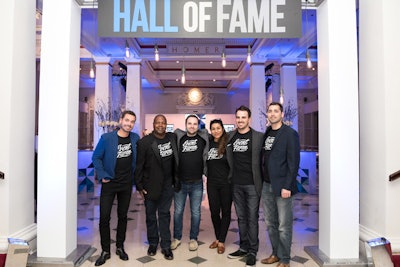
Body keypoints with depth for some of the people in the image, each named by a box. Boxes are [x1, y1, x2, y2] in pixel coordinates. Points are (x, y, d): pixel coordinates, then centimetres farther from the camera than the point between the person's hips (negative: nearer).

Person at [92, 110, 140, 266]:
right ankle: (105, 251, 18)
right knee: (104, 217, 1)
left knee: (123, 216, 14)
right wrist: (103, 176, -11)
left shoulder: (135, 138, -1)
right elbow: (96, 157, -6)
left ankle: (120, 247, 30)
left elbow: (138, 157, 14)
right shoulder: (106, 138, -10)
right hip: (109, 183, -2)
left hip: (127, 184, 2)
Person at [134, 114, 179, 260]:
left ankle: (166, 245, 20)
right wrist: (139, 186, -7)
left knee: (164, 214, 11)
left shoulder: (172, 138, 1)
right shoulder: (144, 142, -11)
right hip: (150, 185, -2)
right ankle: (153, 243, 29)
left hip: (167, 184, 3)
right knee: (151, 215, 12)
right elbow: (139, 165, -8)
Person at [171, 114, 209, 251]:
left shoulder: (203, 137, 0)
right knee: (178, 211, 11)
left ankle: (193, 238, 27)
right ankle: (177, 237, 28)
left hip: (197, 183, 0)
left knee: (195, 212, 10)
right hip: (180, 182, 1)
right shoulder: (179, 137, 1)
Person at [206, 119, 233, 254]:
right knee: (214, 211, 10)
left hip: (226, 183, -3)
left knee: (225, 212, 7)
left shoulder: (228, 142, -8)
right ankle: (217, 238, 28)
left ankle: (221, 242, 19)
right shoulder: (208, 142, 4)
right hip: (212, 183, 4)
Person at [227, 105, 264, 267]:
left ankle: (252, 251, 16)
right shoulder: (230, 137, 7)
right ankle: (243, 247, 27)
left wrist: (262, 181, -8)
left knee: (252, 218, 3)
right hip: (236, 184, 4)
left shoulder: (258, 137, -5)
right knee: (241, 218, 14)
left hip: (252, 184, -4)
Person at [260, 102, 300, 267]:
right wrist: (261, 182, 8)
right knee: (270, 224, 14)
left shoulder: (290, 134, -6)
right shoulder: (266, 134, 12)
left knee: (284, 226, 1)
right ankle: (275, 254, 28)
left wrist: (287, 186, -16)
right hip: (267, 186, 6)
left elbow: (294, 162, -11)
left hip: (282, 187, -6)